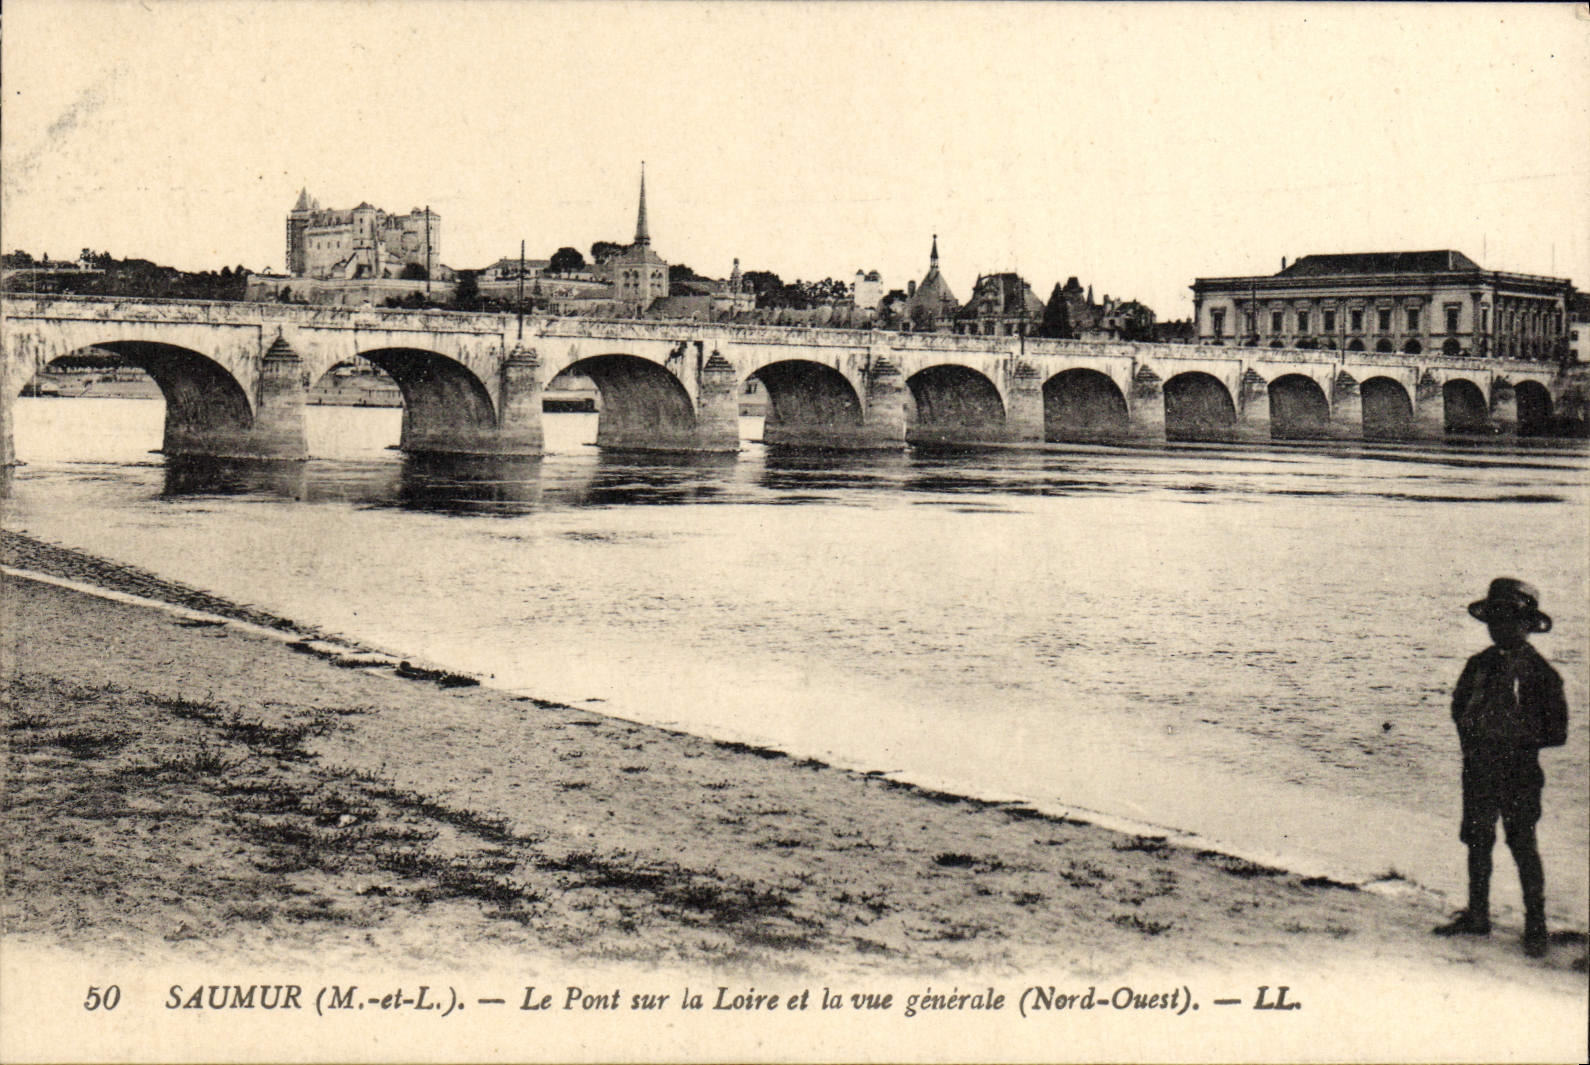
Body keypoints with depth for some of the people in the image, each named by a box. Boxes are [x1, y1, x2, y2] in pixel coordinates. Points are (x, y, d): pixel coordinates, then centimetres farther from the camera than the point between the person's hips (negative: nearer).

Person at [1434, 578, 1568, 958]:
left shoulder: (1539, 672, -8)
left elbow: (1556, 732, -6)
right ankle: (1477, 916, 23)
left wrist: (1520, 742, -17)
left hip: (1519, 773, -5)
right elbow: (1459, 707, 20)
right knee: (1477, 841, 11)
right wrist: (1470, 739, 5)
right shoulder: (1480, 664, 8)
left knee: (1523, 846, -3)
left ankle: (1536, 926, 7)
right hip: (1479, 769, 5)